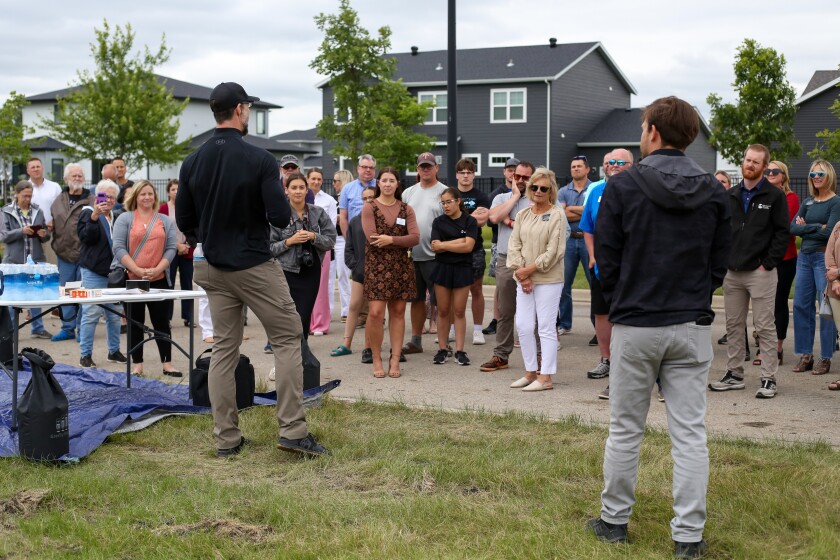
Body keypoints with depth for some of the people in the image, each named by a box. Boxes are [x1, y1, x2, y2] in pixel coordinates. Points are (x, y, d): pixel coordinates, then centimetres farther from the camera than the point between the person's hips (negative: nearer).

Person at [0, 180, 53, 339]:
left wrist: (44, 234, -11)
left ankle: (38, 327, 18)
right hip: (15, 260, -2)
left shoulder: (38, 211, 8)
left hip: (36, 259, 3)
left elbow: (46, 237, 12)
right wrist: (21, 231, -19)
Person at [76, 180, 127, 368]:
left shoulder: (118, 217, 14)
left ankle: (114, 351, 22)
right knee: (91, 313, -7)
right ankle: (85, 355, -1)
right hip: (93, 272, -6)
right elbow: (86, 237, -16)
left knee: (114, 314, 11)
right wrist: (94, 217, -27)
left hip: (114, 272, 6)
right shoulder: (88, 213, -1)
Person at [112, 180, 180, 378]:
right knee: (135, 322, 5)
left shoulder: (165, 221, 10)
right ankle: (137, 364, 12)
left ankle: (167, 363, 10)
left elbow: (171, 249, 3)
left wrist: (157, 270, -12)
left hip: (158, 280, 2)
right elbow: (119, 248, -7)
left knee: (161, 321, 5)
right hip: (131, 280, -1)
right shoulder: (124, 219, 2)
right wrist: (138, 270, -16)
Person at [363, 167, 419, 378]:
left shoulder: (406, 209, 10)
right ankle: (376, 359, 2)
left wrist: (390, 239, -15)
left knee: (398, 312, 5)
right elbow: (372, 238, -12)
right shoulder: (369, 208, 1)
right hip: (377, 266, -3)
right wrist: (402, 240, -7)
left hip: (400, 266, 3)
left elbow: (415, 238, -2)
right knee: (376, 312, -11)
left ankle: (395, 360, 11)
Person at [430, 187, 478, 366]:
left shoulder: (470, 221, -1)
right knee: (443, 311, 5)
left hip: (462, 269, -2)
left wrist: (443, 245, -8)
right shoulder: (439, 222, 5)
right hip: (442, 268, 2)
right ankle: (442, 349, 11)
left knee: (459, 311, 2)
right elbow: (435, 247, -6)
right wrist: (458, 242, -12)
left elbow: (468, 246, -12)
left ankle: (459, 351, 5)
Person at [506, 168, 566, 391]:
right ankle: (531, 372, 19)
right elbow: (514, 245, 6)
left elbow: (554, 251, -11)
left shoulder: (557, 215, -6)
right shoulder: (522, 215, 11)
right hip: (524, 279, 6)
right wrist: (521, 272, -7)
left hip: (549, 280, -5)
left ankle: (546, 377, 2)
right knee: (523, 326, 6)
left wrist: (529, 269, -12)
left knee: (546, 328, -2)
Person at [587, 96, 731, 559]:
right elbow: (719, 263, 6)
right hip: (693, 327, 2)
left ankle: (614, 521, 21)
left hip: (635, 326, -2)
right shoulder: (715, 193, 2)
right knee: (690, 434, 5)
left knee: (625, 430, 10)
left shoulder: (623, 186, -7)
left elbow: (606, 260, -4)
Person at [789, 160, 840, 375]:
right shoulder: (807, 203, 14)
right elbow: (792, 228, 2)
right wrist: (816, 227, -10)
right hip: (804, 256, 6)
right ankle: (805, 355, 14)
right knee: (801, 305, 5)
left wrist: (805, 227, -4)